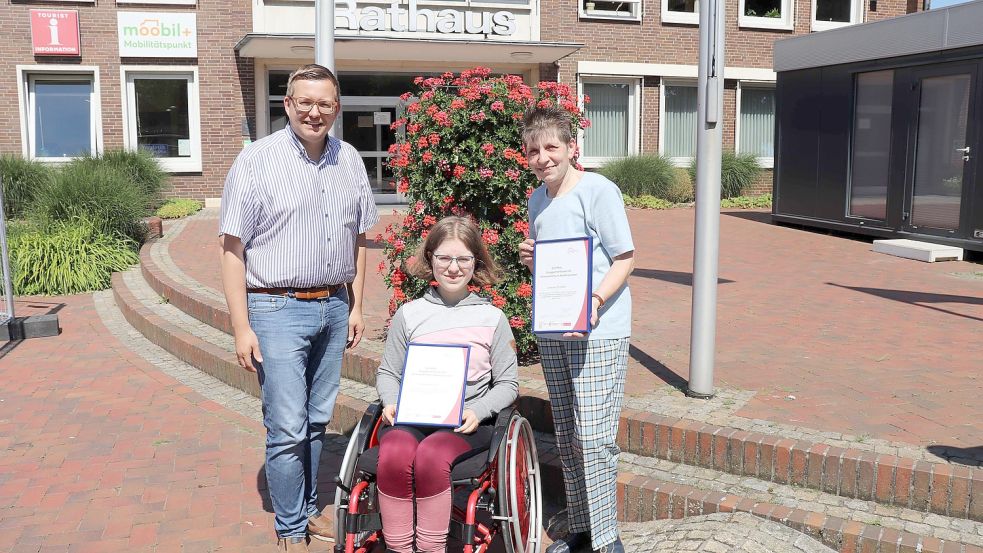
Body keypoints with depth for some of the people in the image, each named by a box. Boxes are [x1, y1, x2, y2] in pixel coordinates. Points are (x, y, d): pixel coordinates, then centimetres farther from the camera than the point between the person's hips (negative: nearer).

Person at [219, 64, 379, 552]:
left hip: (333, 307, 5)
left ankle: (307, 508, 31)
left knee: (317, 420, 14)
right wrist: (241, 327, -12)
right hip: (278, 310, -5)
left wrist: (356, 305, 13)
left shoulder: (349, 161, 9)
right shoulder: (257, 160, -7)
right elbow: (232, 248, -8)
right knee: (288, 429, -3)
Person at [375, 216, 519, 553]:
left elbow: (507, 384, 9)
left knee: (431, 455, -34)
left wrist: (477, 412, -9)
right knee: (394, 455, -32)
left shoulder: (492, 318, 7)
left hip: (467, 422, -1)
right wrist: (392, 403, -5)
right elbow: (388, 373, 16)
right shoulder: (409, 314, 10)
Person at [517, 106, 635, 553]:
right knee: (566, 438, 12)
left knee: (594, 437, -9)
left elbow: (625, 258, -8)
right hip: (550, 332, 7)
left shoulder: (598, 190, -8)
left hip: (596, 332, -7)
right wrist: (528, 259, 0)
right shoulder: (537, 200, 13)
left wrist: (595, 301, -23)